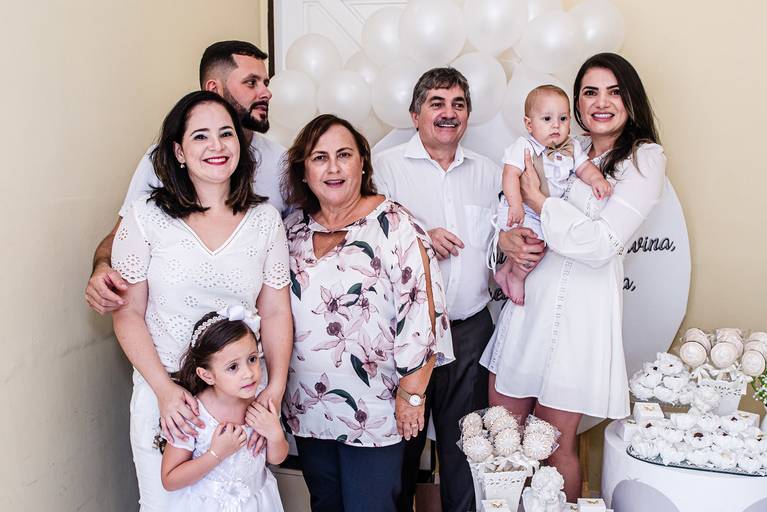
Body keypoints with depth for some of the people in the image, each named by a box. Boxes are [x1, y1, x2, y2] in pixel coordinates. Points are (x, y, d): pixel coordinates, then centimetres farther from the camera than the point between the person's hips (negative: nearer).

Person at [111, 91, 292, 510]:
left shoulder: (265, 219, 0)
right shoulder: (146, 216, -7)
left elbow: (276, 312, 1)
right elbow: (128, 312, -5)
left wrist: (275, 393, -8)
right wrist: (165, 389, -14)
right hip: (164, 394, -1)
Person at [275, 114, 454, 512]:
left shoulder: (393, 225, -13)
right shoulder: (294, 228, 5)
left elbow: (421, 309, -16)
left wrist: (412, 392, -15)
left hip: (373, 410, -5)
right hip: (306, 406, 6)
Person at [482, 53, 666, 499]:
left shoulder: (645, 159, -3)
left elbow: (602, 244, -14)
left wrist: (540, 201, -8)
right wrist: (508, 237, -10)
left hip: (581, 308, -5)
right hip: (528, 299, 5)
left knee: (556, 446, 4)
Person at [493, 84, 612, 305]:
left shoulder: (571, 148, 4)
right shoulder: (524, 146, -17)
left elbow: (584, 166, 5)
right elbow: (510, 174, -23)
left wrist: (596, 179, -18)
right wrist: (515, 204, -34)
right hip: (522, 211, -7)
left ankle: (505, 270, 32)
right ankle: (517, 276, 2)